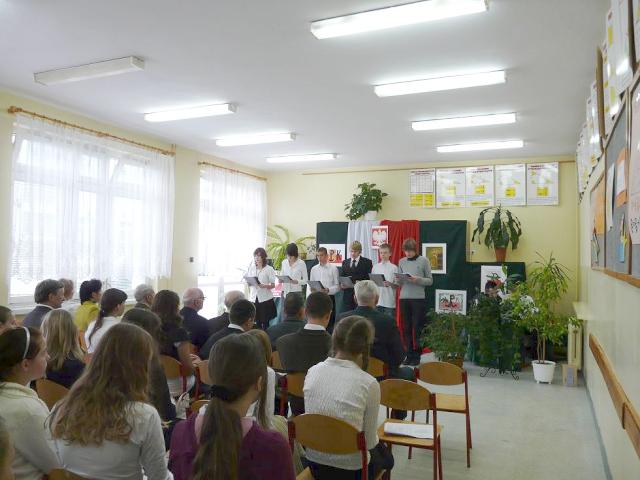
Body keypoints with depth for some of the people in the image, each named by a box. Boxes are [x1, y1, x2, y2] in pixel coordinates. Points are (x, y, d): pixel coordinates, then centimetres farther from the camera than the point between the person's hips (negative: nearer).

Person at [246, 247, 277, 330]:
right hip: (254, 298, 3)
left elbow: (273, 285, -5)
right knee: (257, 322, 5)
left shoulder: (269, 269, -4)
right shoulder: (251, 268, 7)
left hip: (265, 298, -3)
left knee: (265, 322, 0)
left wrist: (264, 286, -22)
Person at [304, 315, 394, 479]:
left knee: (379, 449, 32)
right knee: (386, 457, 32)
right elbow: (369, 441, -10)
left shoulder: (313, 371, -7)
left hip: (314, 462, 4)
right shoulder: (369, 383, -20)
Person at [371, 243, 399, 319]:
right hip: (377, 301, 3)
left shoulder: (394, 268, 0)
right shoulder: (375, 267, 8)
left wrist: (390, 284, -17)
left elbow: (397, 285, -1)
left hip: (389, 301, -2)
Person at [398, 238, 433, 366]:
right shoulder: (401, 261, 10)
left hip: (418, 299, -3)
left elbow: (430, 281, 0)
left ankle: (417, 356, 12)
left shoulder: (424, 261, 0)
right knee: (406, 328, 5)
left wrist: (417, 280, -15)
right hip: (404, 298, 3)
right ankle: (409, 355, 15)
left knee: (417, 328, 2)